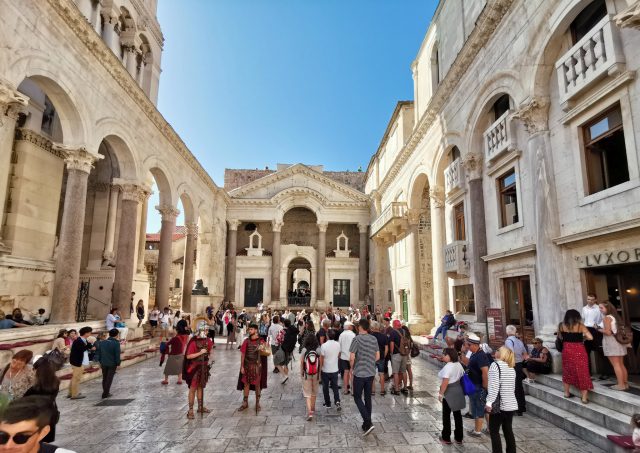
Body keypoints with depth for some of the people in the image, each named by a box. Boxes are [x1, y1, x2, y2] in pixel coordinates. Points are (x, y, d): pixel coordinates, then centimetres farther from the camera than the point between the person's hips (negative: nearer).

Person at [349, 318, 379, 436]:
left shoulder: (357, 339, -15)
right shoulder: (374, 339, 2)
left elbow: (352, 358, -16)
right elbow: (377, 357, 7)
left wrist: (352, 367, 1)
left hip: (359, 373, -5)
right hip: (371, 373, 5)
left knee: (357, 397, 5)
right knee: (368, 398, 15)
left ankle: (368, 423, -7)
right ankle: (367, 424, 22)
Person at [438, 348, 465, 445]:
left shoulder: (448, 367, -21)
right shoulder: (459, 365, 5)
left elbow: (445, 382, -24)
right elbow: (462, 377, 13)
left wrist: (441, 394, -17)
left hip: (449, 393, -8)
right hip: (458, 391, 8)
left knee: (446, 415, 6)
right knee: (457, 414, 15)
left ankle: (446, 438, 15)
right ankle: (459, 438, 24)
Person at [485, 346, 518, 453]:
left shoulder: (495, 365, -12)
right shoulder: (512, 368, 11)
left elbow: (494, 386, -20)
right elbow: (513, 387, 17)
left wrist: (489, 402, -20)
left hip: (499, 404, -7)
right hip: (511, 403, 7)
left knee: (494, 431, 2)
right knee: (508, 430, 16)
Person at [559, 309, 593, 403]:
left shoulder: (562, 326, 1)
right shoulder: (580, 326, -7)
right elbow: (590, 337, -13)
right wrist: (582, 337, 5)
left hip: (567, 350, 3)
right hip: (579, 351, -2)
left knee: (567, 371, 17)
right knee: (582, 372, 5)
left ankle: (566, 393, 27)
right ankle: (584, 397, 7)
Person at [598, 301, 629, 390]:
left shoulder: (606, 318, -14)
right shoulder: (615, 316, 12)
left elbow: (608, 332, -20)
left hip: (611, 342, -9)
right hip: (618, 341, 9)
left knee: (616, 365, -3)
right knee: (621, 364, 15)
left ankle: (621, 384, -1)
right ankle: (625, 383, 20)